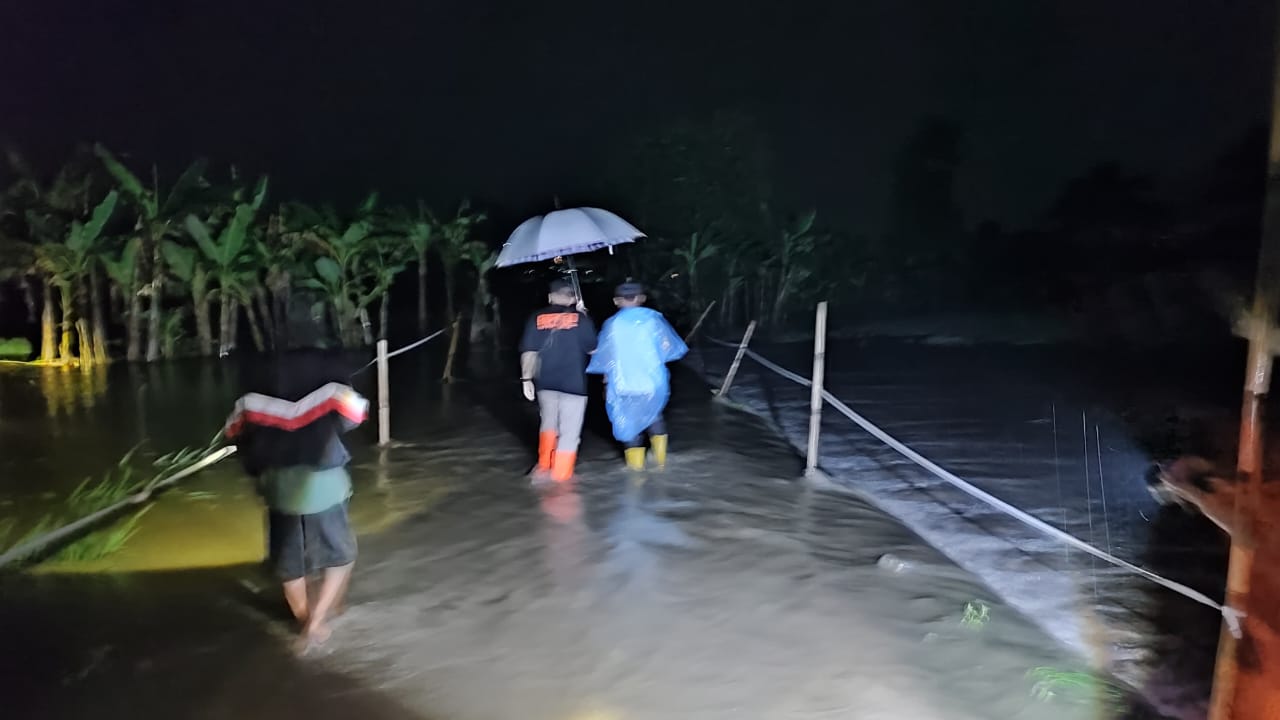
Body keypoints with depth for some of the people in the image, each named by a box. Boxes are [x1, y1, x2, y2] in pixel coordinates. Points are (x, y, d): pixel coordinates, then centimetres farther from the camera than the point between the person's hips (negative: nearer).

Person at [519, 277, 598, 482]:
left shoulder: (536, 318, 2)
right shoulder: (580, 318, -3)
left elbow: (529, 352, -2)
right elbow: (592, 349, 6)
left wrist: (527, 378, 4)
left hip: (546, 382, 3)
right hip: (573, 384, -3)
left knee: (548, 423, 23)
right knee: (569, 431, 7)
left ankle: (544, 466, 18)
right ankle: (561, 475, 12)